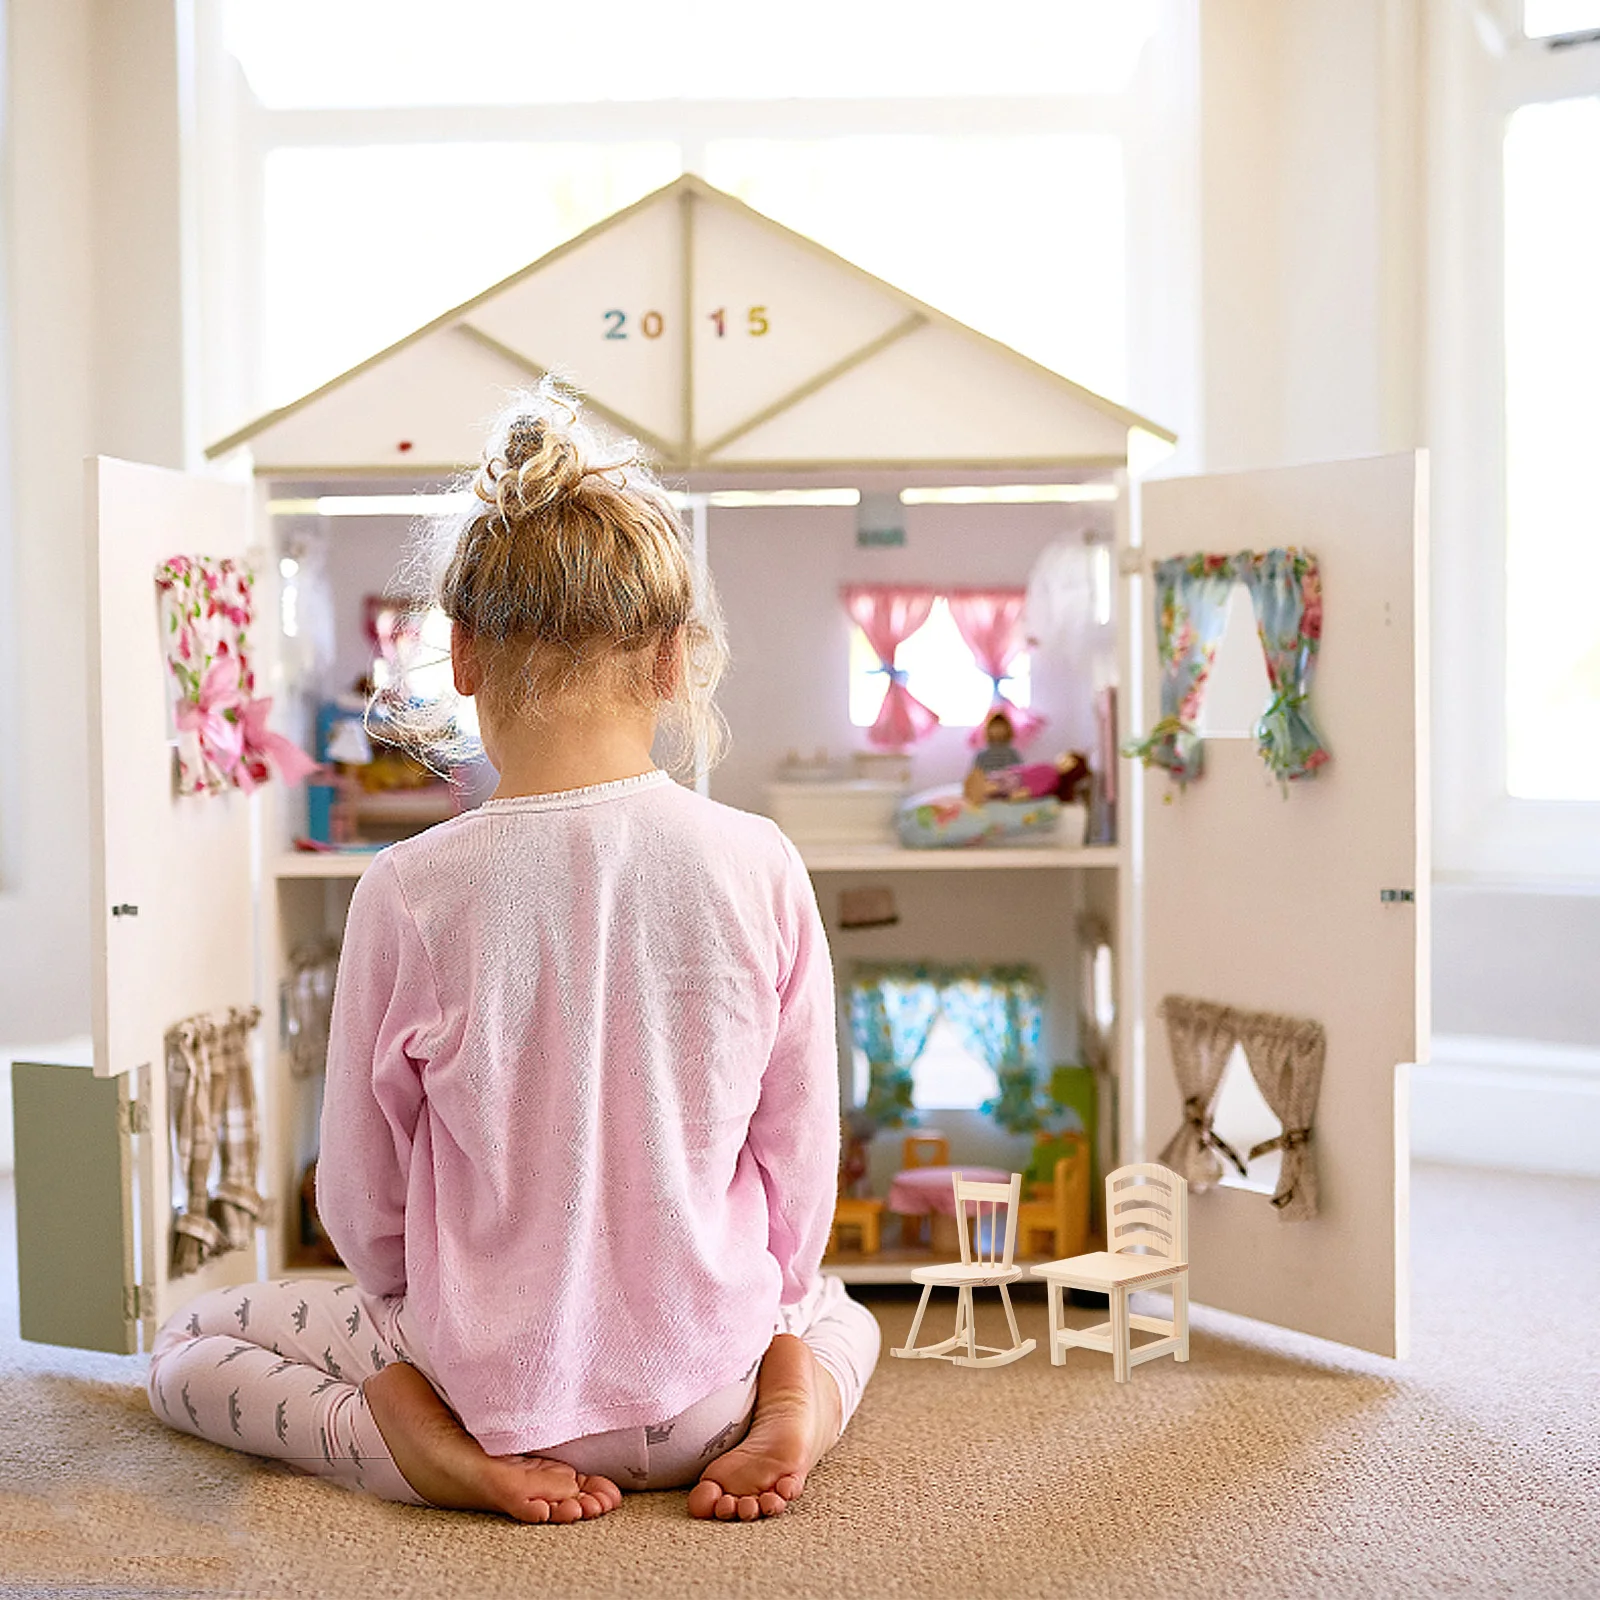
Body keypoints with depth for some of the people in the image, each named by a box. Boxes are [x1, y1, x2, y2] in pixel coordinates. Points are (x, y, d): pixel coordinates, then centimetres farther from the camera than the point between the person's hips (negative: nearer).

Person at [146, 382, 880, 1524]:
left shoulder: (410, 892, -16)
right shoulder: (762, 869, -12)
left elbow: (363, 1205, -5)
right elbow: (804, 1169, -2)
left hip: (501, 1377, -1)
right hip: (703, 1382, 2)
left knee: (187, 1346, 23)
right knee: (842, 1315, 37)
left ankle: (444, 1446, -3)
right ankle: (795, 1399, 2)